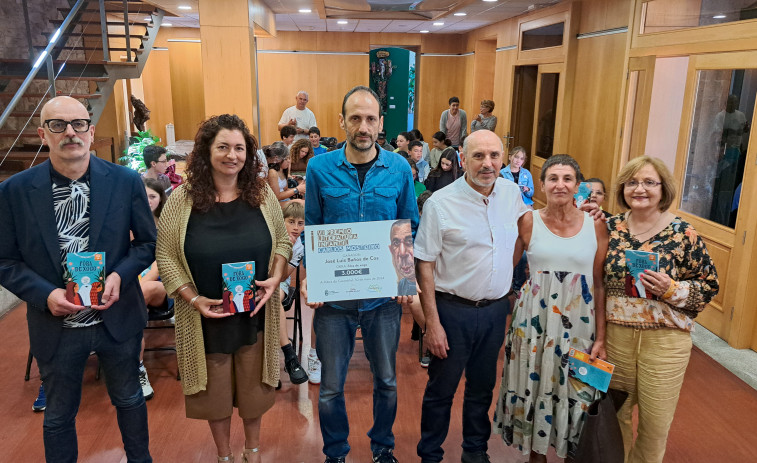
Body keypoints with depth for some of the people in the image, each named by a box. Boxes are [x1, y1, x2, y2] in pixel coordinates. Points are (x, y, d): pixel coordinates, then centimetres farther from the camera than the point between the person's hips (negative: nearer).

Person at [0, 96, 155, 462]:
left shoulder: (126, 181, -8)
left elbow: (148, 241, 0)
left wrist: (120, 275, -17)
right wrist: (45, 295, -19)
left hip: (118, 318, 1)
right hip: (55, 326, 0)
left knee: (129, 399, 21)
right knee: (58, 415, 19)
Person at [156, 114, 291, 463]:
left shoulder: (262, 193, -2)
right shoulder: (182, 198, -9)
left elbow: (282, 242, 5)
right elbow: (166, 257, -6)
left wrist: (276, 277, -12)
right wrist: (193, 299, -16)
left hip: (255, 314, 1)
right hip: (205, 317, -1)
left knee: (253, 386, 17)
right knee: (215, 391, 16)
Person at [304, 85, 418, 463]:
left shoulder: (399, 169, -3)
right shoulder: (320, 168, -4)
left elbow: (411, 228, 5)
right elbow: (310, 230, 2)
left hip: (383, 294, 1)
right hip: (333, 295, 0)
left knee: (387, 380, 17)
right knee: (331, 386, 12)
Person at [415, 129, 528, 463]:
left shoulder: (512, 194, 0)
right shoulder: (440, 203, -14)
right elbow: (424, 266, -12)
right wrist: (432, 322, -15)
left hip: (496, 310, 4)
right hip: (453, 311, -4)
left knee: (482, 387, 20)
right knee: (441, 390, 10)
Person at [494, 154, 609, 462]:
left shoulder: (595, 225, 0)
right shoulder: (528, 222, -2)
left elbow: (599, 284, 0)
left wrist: (600, 337, -1)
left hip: (579, 323, 0)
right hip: (535, 319, 0)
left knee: (575, 393, 10)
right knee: (533, 386, 11)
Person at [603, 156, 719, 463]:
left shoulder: (683, 234, -9)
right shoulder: (610, 227, -1)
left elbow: (708, 287, -6)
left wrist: (670, 289, -19)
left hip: (664, 341, -2)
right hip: (615, 334, 3)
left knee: (655, 422, 10)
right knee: (614, 414, 18)